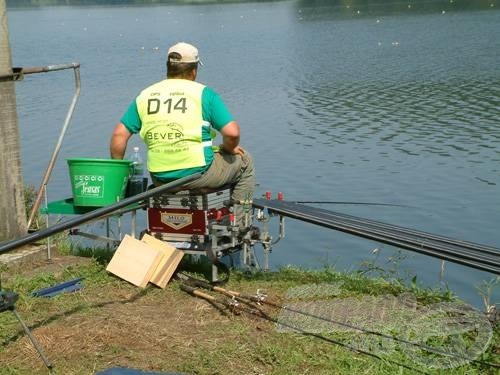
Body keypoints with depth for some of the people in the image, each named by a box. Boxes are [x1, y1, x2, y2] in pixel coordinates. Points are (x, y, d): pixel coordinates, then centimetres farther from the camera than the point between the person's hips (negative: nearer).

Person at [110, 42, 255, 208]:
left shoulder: (144, 96, 6)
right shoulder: (203, 93, -6)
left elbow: (119, 135, 3)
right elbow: (232, 133, -12)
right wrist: (228, 149, 10)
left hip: (159, 180, 5)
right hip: (198, 174, -5)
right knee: (245, 162, 21)